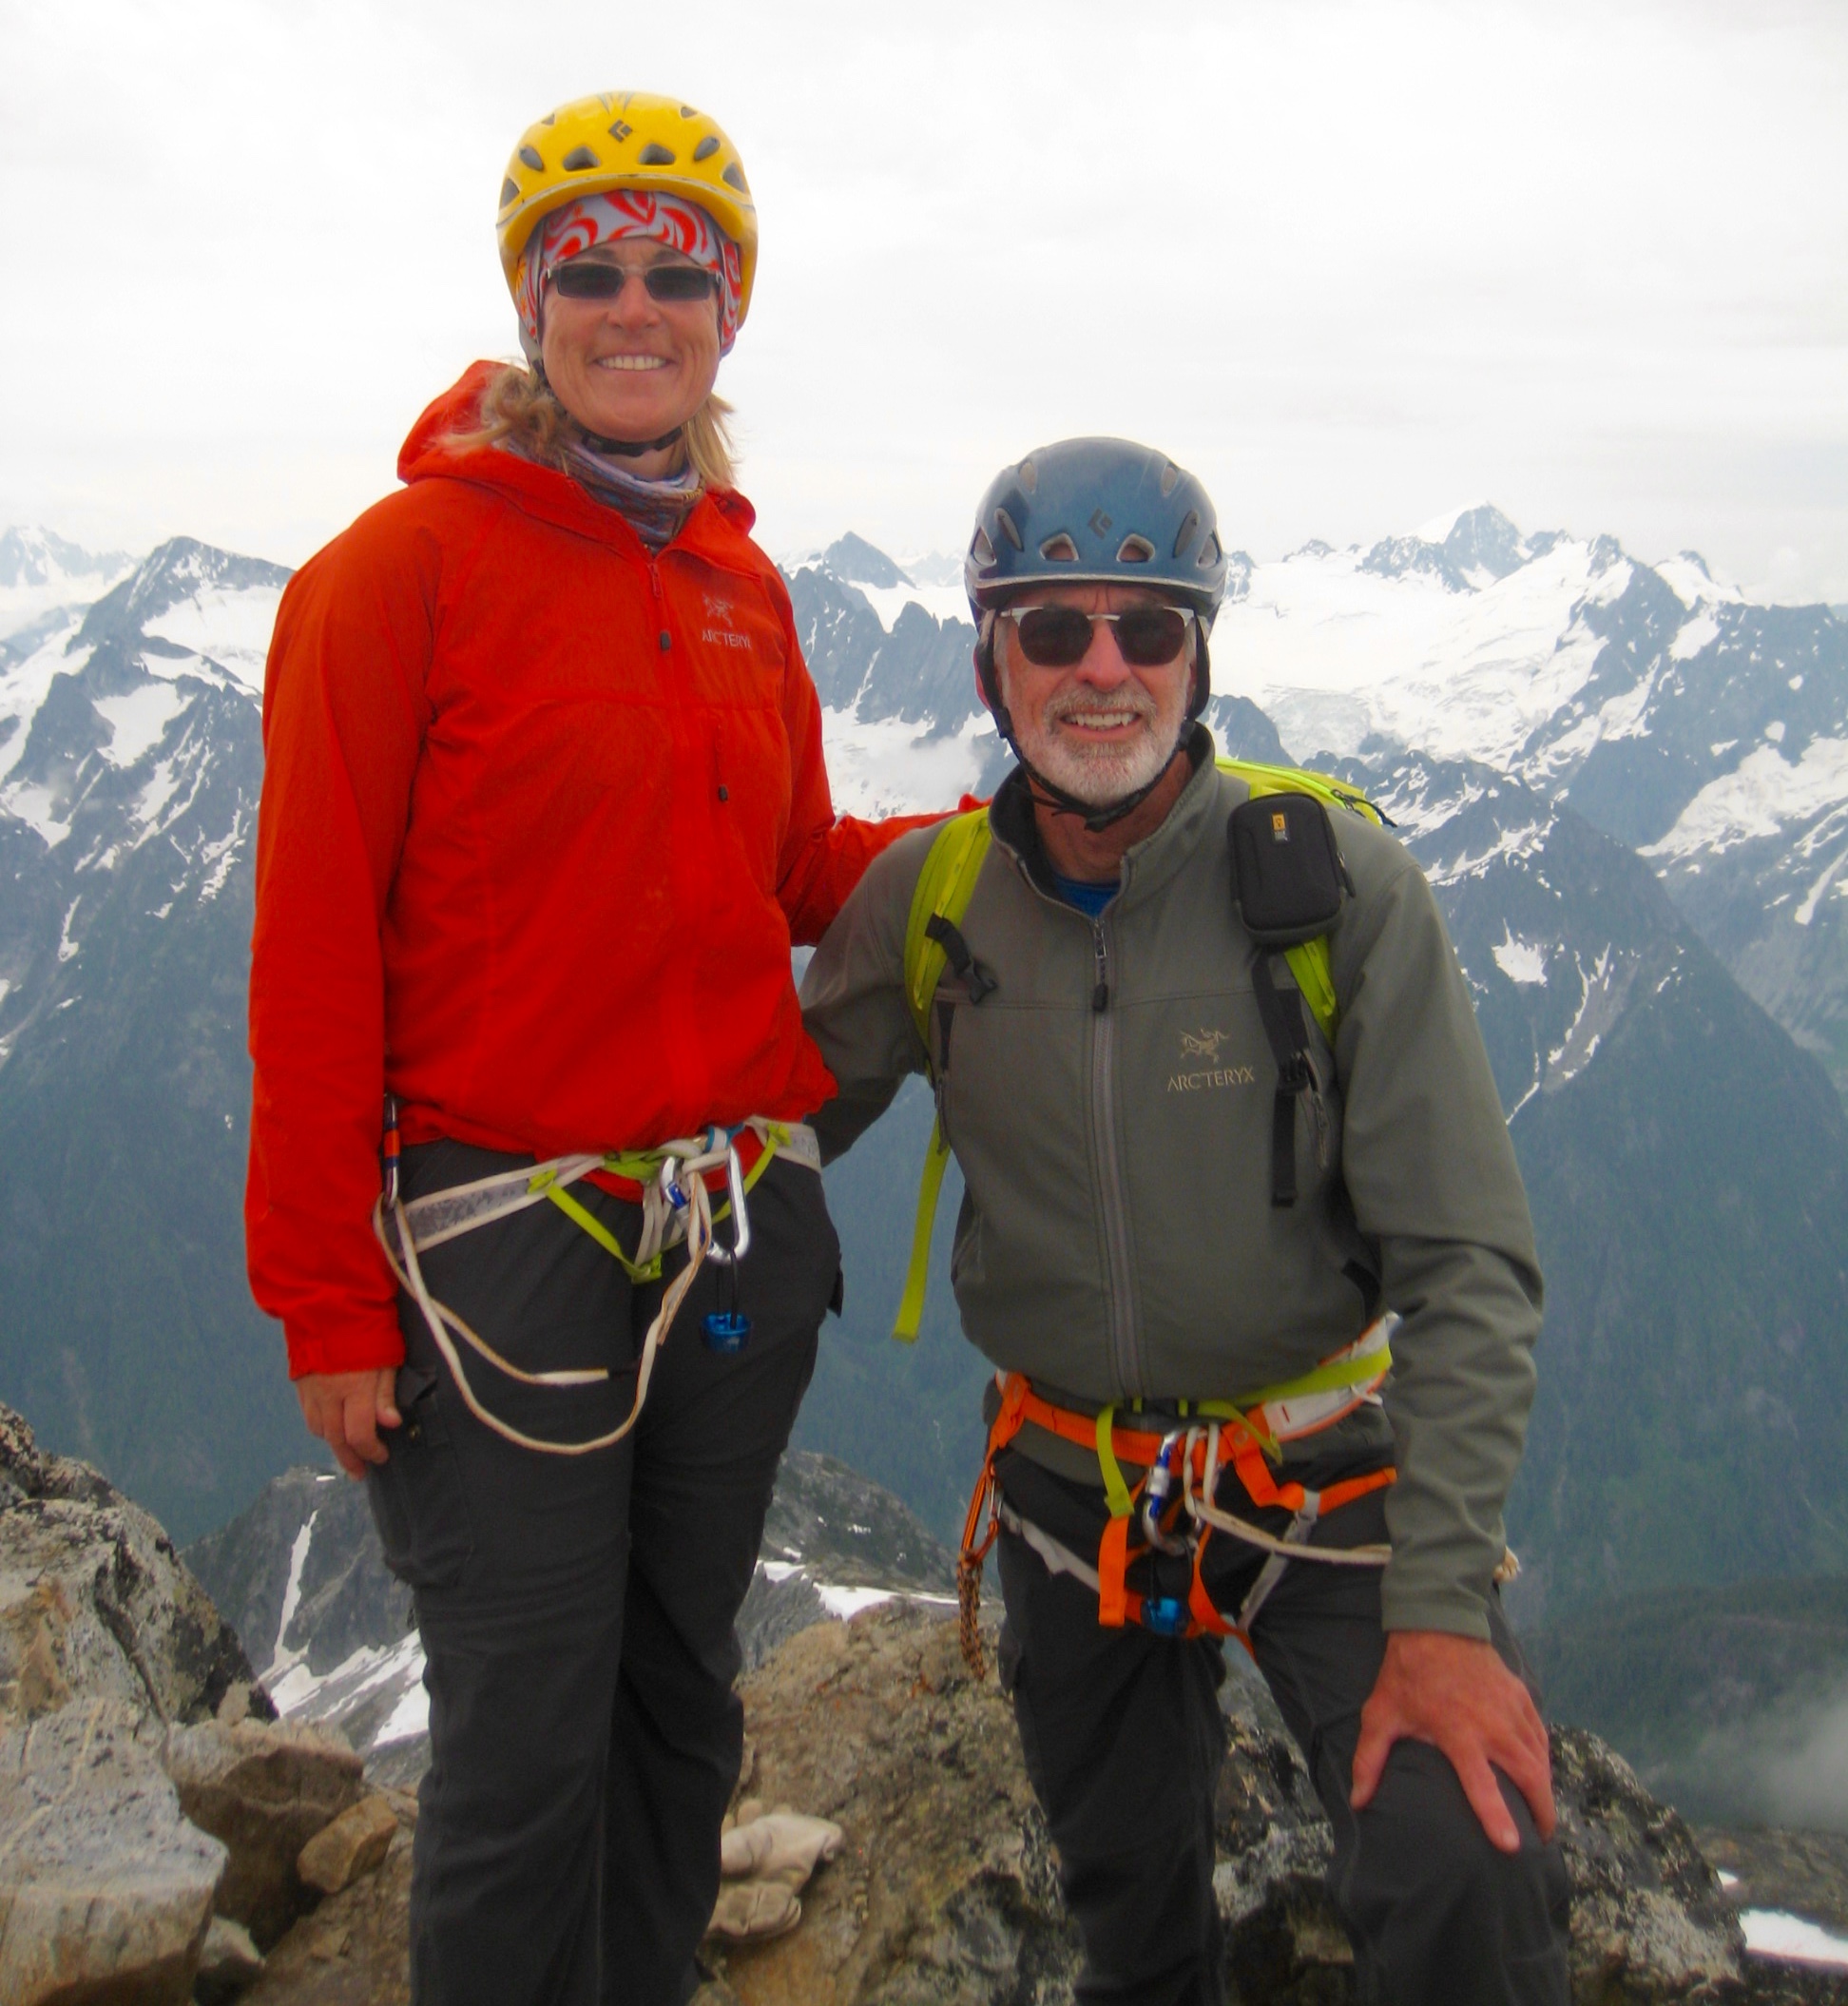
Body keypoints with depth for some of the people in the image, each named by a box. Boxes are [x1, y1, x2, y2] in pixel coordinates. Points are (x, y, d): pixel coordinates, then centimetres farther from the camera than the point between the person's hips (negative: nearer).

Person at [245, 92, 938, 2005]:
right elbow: (313, 955, -11)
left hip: (738, 1234, 6)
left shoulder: (741, 582, 9)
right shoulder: (404, 566, -9)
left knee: (678, 1707, 19)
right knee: (527, 1744, 5)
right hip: (507, 1240, -6)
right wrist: (325, 1299, -12)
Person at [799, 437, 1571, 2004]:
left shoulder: (1337, 884, -16)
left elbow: (1470, 1270, -15)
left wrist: (1442, 1609, -21)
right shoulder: (926, 901, -6)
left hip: (1328, 1475, -3)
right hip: (1073, 1490, 3)